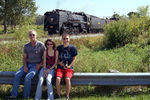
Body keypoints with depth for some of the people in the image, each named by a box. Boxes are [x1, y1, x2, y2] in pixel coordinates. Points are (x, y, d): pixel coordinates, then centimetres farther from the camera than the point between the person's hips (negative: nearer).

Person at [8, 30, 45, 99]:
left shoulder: (41, 45, -4)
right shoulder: (26, 46, 9)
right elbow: (24, 57, 11)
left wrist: (40, 64, -11)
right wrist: (25, 66, -5)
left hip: (36, 65, -5)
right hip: (27, 64, 5)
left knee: (27, 77, -28)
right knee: (17, 75, -16)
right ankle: (14, 95, -8)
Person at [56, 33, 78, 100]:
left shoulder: (73, 48, 1)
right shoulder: (58, 47, 5)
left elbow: (74, 59, 7)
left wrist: (69, 66, -7)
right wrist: (59, 62, -8)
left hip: (69, 68, -1)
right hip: (60, 67, 1)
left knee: (67, 79, -30)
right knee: (58, 79, -28)